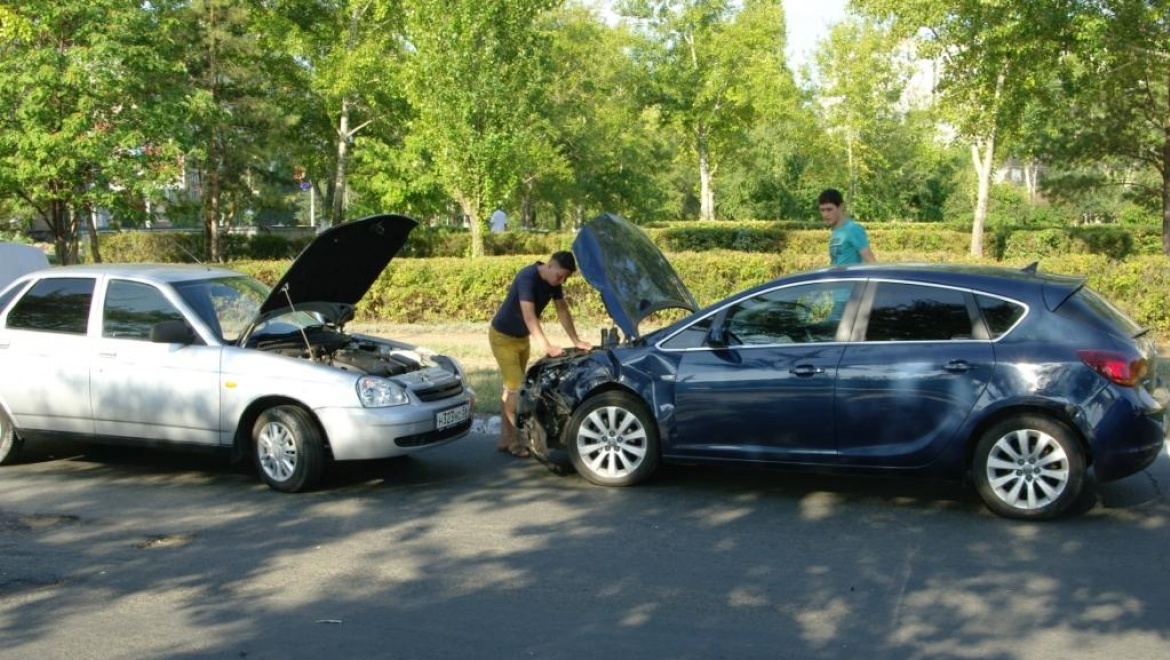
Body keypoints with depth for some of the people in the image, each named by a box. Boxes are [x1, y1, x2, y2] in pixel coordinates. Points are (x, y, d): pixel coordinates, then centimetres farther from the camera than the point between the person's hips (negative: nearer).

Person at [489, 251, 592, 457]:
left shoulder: (553, 281, -6)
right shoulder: (528, 277, -31)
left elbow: (563, 311, 3)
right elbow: (529, 316, -37)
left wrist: (576, 341, -3)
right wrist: (546, 346, -43)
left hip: (522, 338, 8)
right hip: (503, 336, -8)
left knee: (512, 387, 10)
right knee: (515, 387, -11)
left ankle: (505, 439, 16)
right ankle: (514, 441, -4)